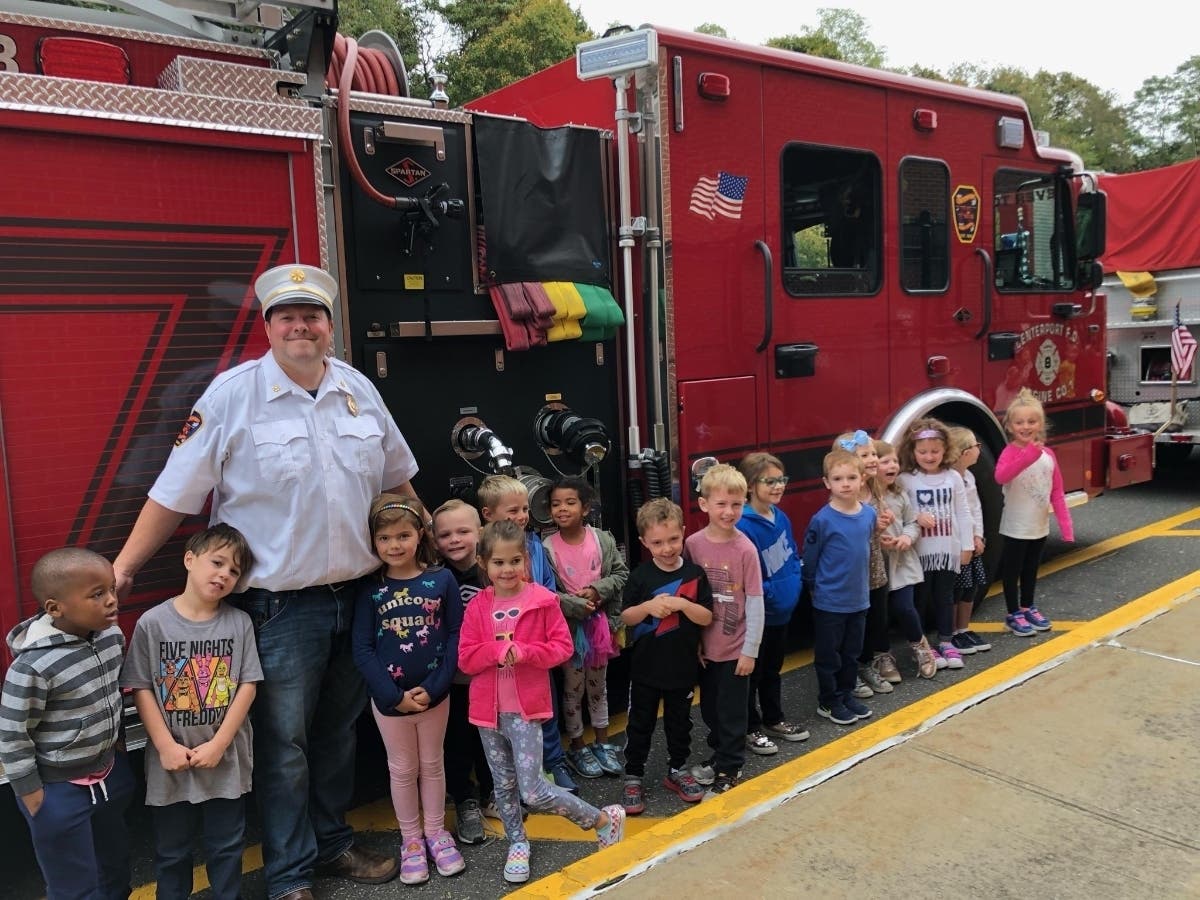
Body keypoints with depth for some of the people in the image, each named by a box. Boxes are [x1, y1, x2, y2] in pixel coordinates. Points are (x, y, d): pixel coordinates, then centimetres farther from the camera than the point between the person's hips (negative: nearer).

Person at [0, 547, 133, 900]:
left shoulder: (112, 635, -10)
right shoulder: (33, 666, -29)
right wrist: (32, 795, -11)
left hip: (109, 774, 6)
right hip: (59, 790, -6)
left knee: (115, 871, 25)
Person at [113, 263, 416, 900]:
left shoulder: (359, 389, 5)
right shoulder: (232, 394, -9)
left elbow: (396, 478, 16)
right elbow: (176, 492, -6)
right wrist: (123, 567, -8)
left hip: (358, 594, 5)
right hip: (279, 607, -4)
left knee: (339, 732, 18)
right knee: (284, 744, 6)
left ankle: (333, 843, 38)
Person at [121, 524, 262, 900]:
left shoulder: (239, 623, -5)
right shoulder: (152, 623, -8)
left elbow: (248, 686, -5)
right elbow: (141, 689, -6)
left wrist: (218, 744, -11)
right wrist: (166, 746, -11)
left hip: (226, 759, 1)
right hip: (171, 761, -1)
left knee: (227, 845, 15)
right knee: (172, 849, 16)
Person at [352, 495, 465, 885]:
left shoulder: (442, 580, -7)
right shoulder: (370, 589, -7)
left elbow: (455, 636, -7)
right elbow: (362, 649, -8)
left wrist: (433, 688, -15)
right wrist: (394, 695, -15)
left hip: (434, 695, 0)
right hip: (388, 699, 0)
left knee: (432, 764, 16)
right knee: (403, 769, 14)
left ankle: (436, 833, 33)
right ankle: (411, 840, 30)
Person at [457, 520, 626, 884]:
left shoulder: (543, 600, -8)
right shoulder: (477, 607, -1)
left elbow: (563, 647, -7)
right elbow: (465, 659, -3)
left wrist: (523, 651, -21)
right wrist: (498, 650, -20)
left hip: (526, 708, -4)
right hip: (488, 709, 4)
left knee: (533, 791, -7)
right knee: (504, 786, 16)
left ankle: (604, 819, 12)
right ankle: (517, 844, 39)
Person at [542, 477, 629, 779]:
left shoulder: (603, 539, -7)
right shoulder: (547, 547, -15)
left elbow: (621, 574, -2)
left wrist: (597, 590, -17)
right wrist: (577, 605, -22)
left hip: (599, 623, 3)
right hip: (568, 626, -3)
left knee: (598, 685, 19)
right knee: (573, 688, 11)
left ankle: (602, 743, 35)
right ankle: (578, 747, 28)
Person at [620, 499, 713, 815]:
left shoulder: (695, 574, -6)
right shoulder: (640, 576, -9)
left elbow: (706, 617, -8)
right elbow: (626, 617, -6)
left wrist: (682, 604, -26)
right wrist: (649, 605, -25)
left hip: (682, 667, 1)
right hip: (645, 667, -1)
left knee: (679, 721, 17)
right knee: (640, 724, 10)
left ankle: (677, 770, 36)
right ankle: (633, 777, 23)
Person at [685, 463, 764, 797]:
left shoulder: (745, 549, -15)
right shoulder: (693, 544, -7)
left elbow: (755, 603, -11)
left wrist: (750, 651, -10)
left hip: (736, 648, -3)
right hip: (704, 647, 3)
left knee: (732, 712, 9)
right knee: (710, 708, 19)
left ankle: (730, 767, 28)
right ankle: (719, 753, 42)